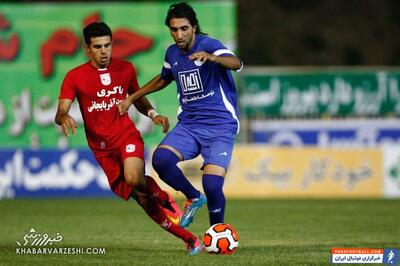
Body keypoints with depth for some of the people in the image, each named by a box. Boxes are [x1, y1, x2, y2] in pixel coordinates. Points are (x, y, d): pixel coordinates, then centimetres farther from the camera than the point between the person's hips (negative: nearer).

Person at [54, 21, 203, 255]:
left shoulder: (125, 69, 3)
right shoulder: (75, 77, -5)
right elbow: (60, 113, -12)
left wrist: (153, 114, -2)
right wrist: (64, 118, -36)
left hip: (127, 136, 0)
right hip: (101, 147, 0)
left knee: (134, 179, -33)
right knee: (142, 198, -2)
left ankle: (166, 200, -1)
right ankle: (191, 240, 7)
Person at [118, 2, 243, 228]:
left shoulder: (209, 45, -11)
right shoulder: (172, 53, 9)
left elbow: (236, 64, -32)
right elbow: (164, 79, 31)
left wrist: (210, 57, -52)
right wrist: (133, 97, 27)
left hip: (220, 126, -5)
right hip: (189, 124, 5)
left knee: (212, 186, -20)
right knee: (161, 159, -24)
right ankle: (193, 198, 3)